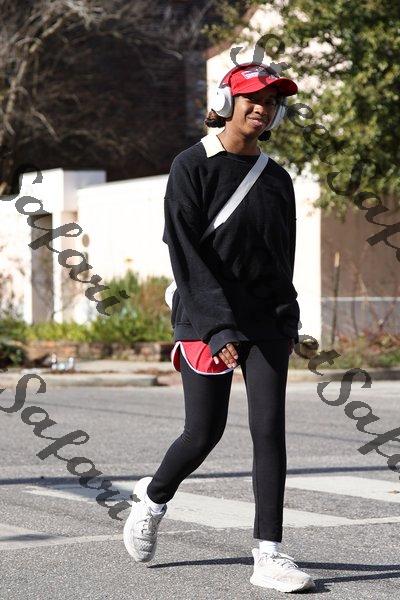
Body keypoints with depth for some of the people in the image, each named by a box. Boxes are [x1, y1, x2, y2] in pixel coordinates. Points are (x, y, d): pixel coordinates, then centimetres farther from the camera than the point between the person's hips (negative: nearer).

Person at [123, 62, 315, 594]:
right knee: (204, 433, 0)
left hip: (266, 320, 4)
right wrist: (218, 327, -21)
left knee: (269, 428, -7)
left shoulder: (277, 180, 11)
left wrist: (286, 320, 13)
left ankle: (268, 556, -8)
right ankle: (153, 498, 31)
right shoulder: (192, 167, -5)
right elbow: (186, 254, -13)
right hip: (203, 318, -4)